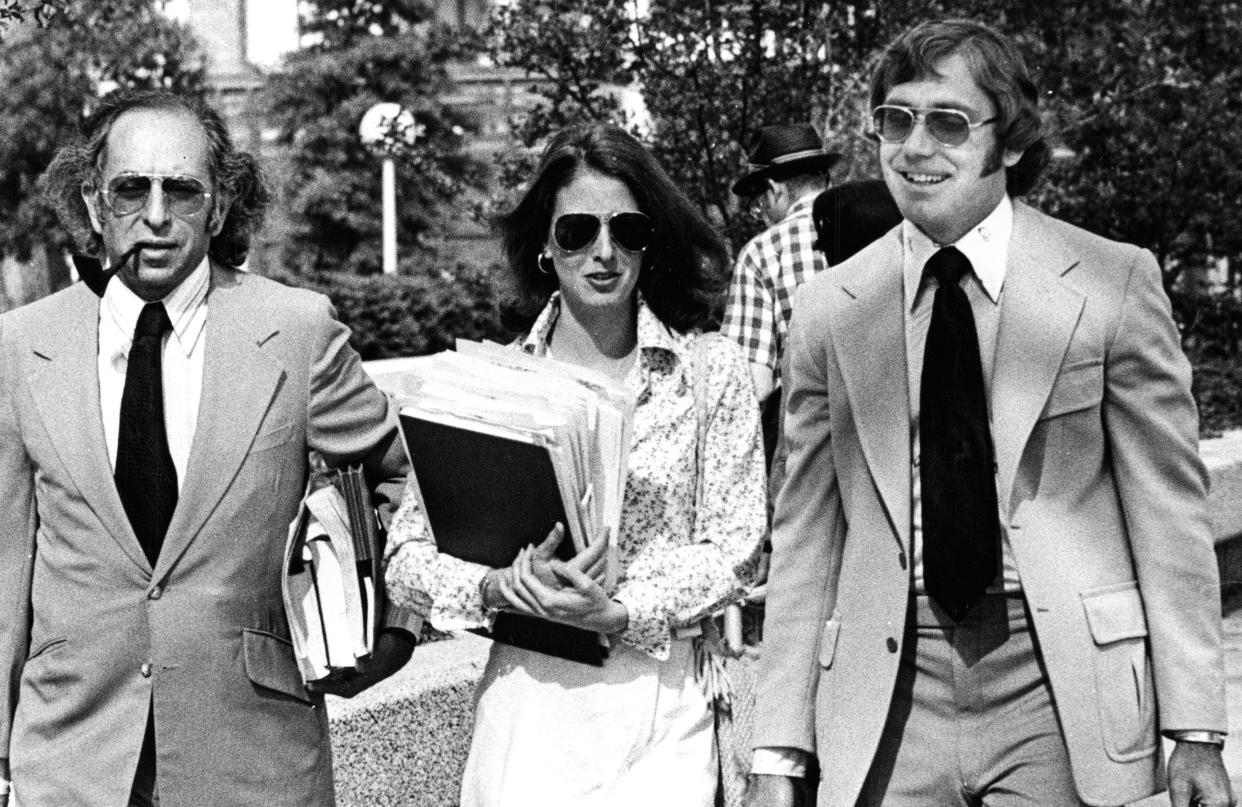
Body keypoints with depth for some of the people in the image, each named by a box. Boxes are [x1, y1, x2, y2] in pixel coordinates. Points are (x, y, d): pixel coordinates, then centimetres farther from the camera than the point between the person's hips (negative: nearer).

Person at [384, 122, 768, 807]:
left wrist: (616, 610, -16)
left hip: (663, 707, 0)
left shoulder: (711, 372, 2)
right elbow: (407, 556, 2)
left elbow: (732, 550, -1)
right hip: (526, 705, 1)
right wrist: (495, 586, -17)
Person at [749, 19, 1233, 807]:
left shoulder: (1114, 283, 0)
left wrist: (1196, 729, -4)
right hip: (887, 704, 2)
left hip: (1062, 691, -1)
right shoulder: (829, 310, 5)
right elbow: (805, 533, 5)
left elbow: (1169, 510, 0)